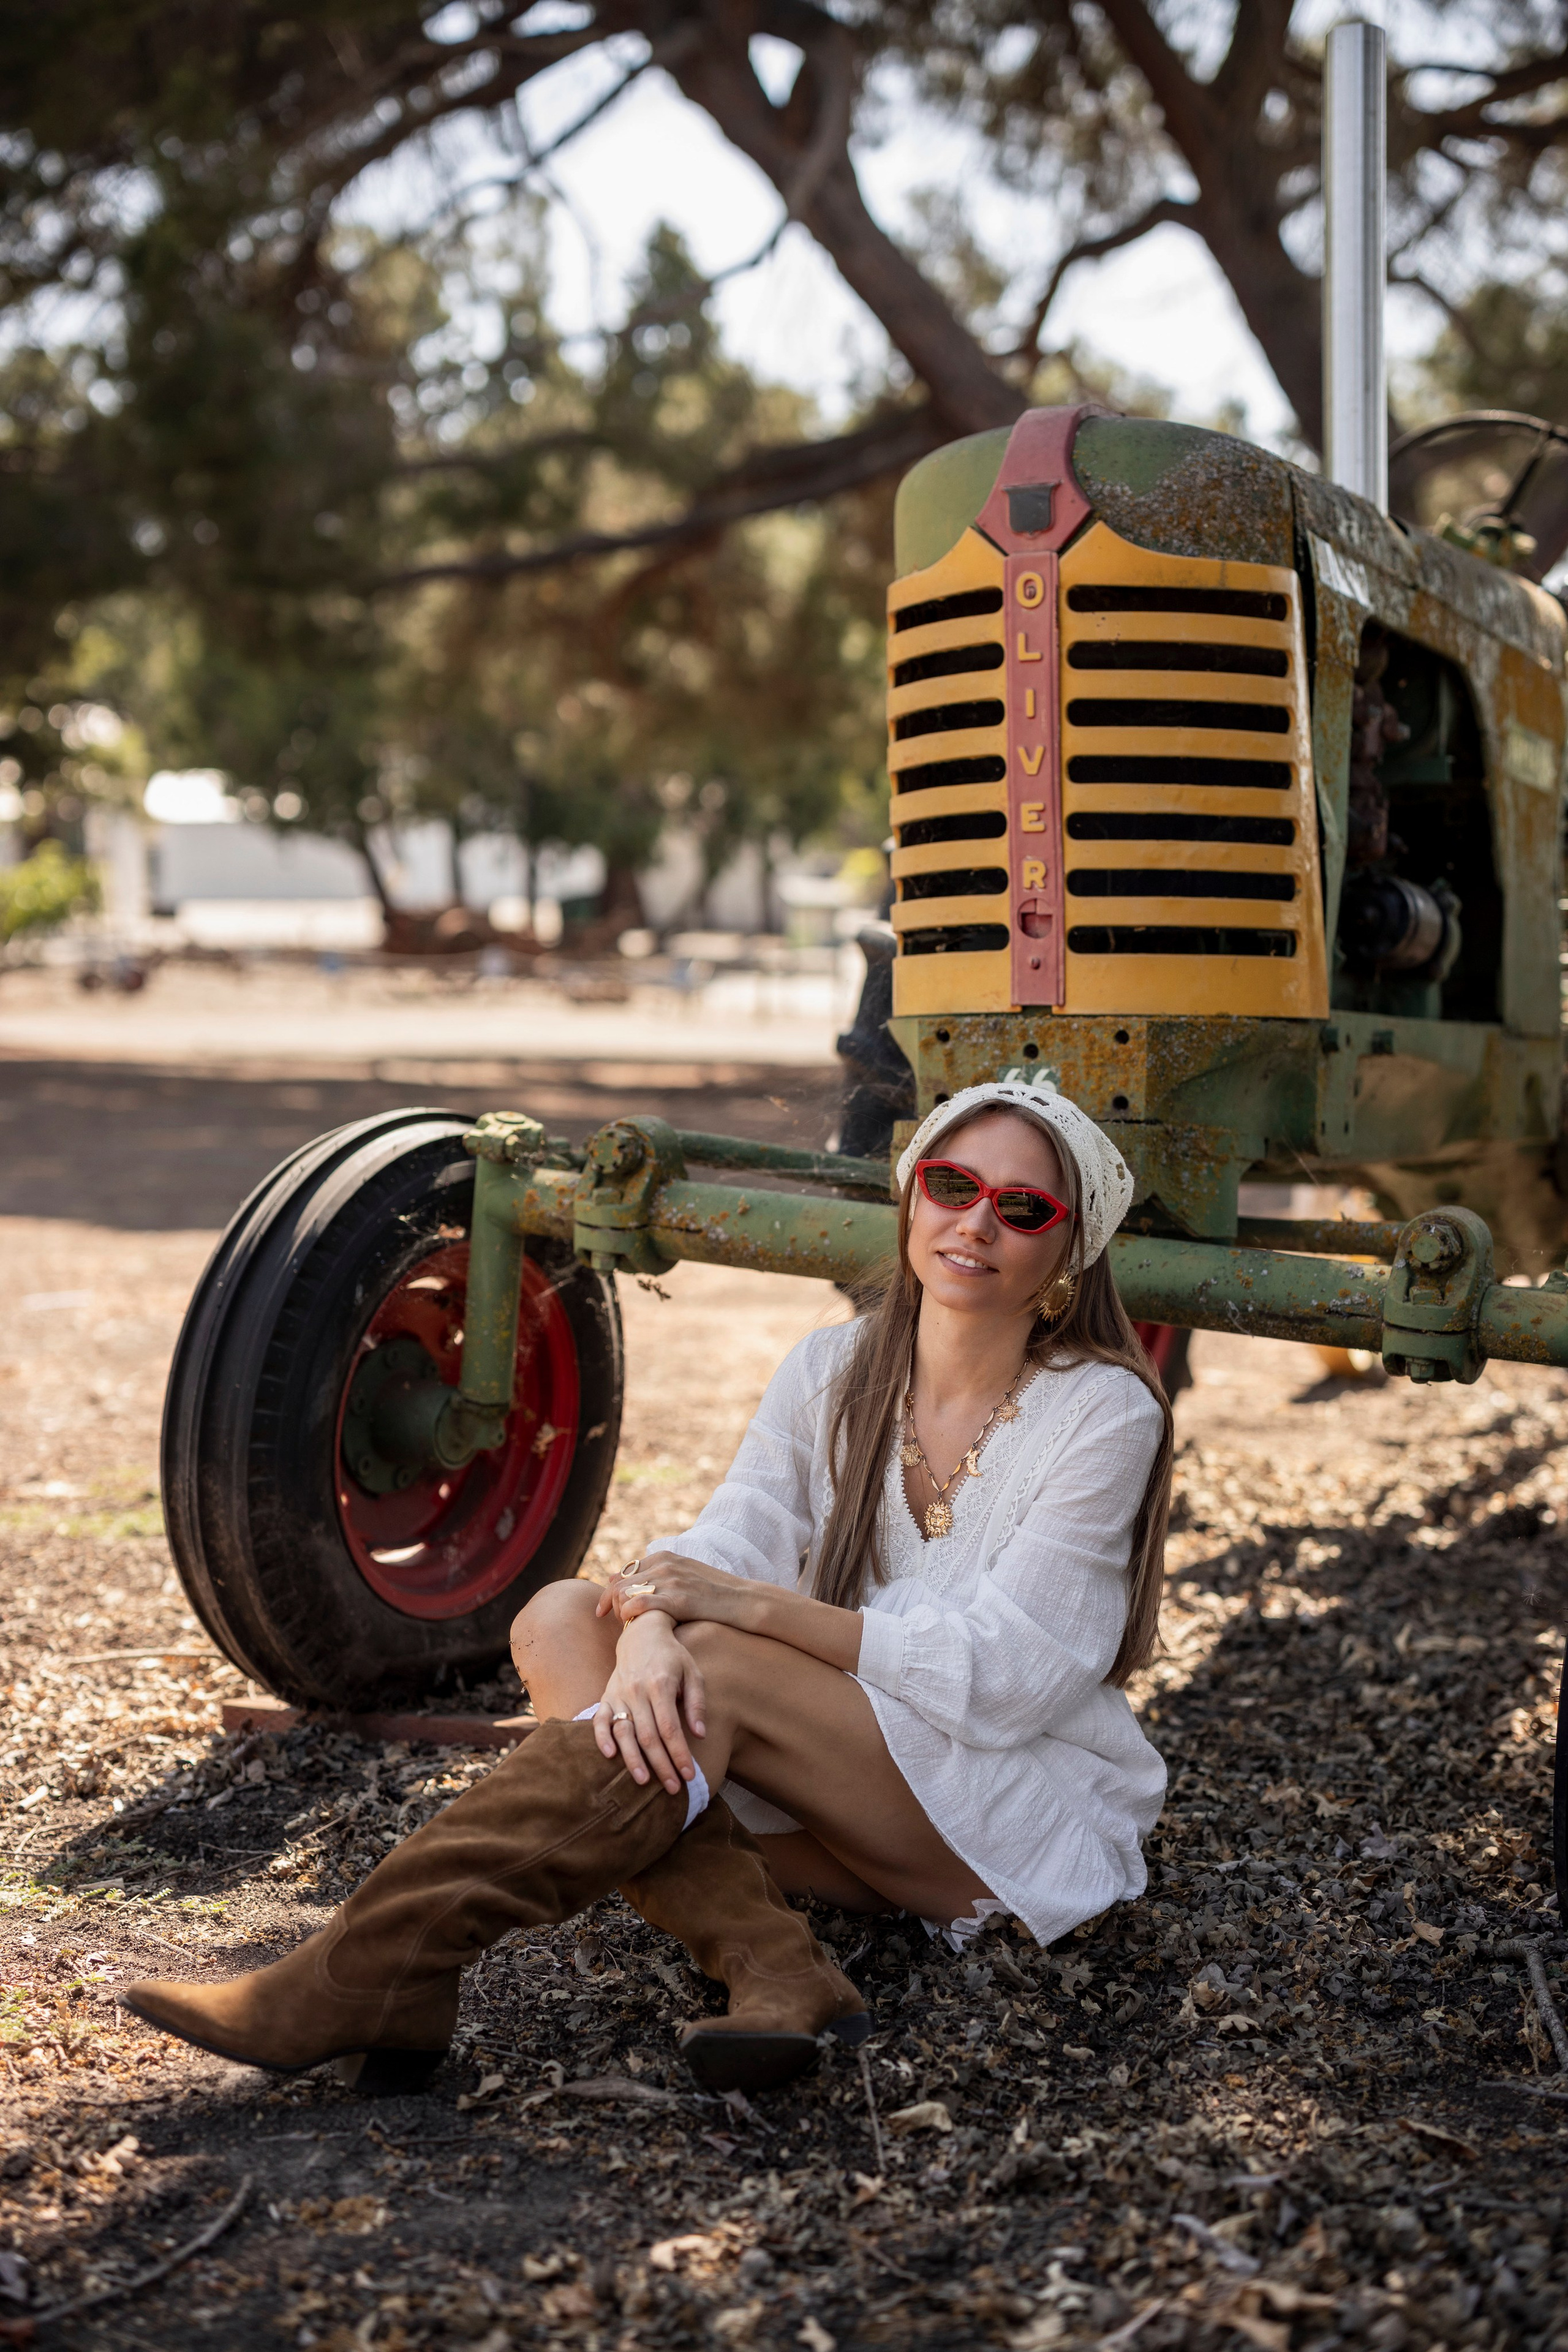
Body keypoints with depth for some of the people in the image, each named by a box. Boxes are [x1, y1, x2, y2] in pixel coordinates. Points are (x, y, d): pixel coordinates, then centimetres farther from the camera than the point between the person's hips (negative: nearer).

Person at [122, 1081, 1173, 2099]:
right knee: (562, 1618, -15)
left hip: (1036, 1820, -5)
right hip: (839, 1804, 6)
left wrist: (744, 1606, -25)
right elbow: (722, 1549, -9)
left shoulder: (1106, 1412, -12)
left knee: (720, 1664, -30)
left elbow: (1005, 1676, -18)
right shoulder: (835, 1370, 4)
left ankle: (369, 1978, -35)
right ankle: (769, 1965, -33)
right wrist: (649, 1633, -34)